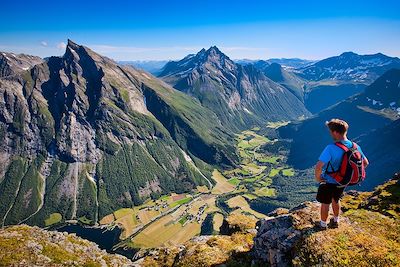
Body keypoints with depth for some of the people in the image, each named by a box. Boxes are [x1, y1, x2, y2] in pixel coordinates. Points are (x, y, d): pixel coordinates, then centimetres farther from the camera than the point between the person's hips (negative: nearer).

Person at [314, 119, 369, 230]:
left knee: (325, 204, 17)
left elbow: (318, 167, -38)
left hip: (328, 182, -6)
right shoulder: (355, 147, -11)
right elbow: (365, 163, 4)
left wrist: (317, 178, -19)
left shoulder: (331, 148, -33)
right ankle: (335, 221, 49)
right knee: (336, 200, 30)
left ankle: (323, 224, 36)